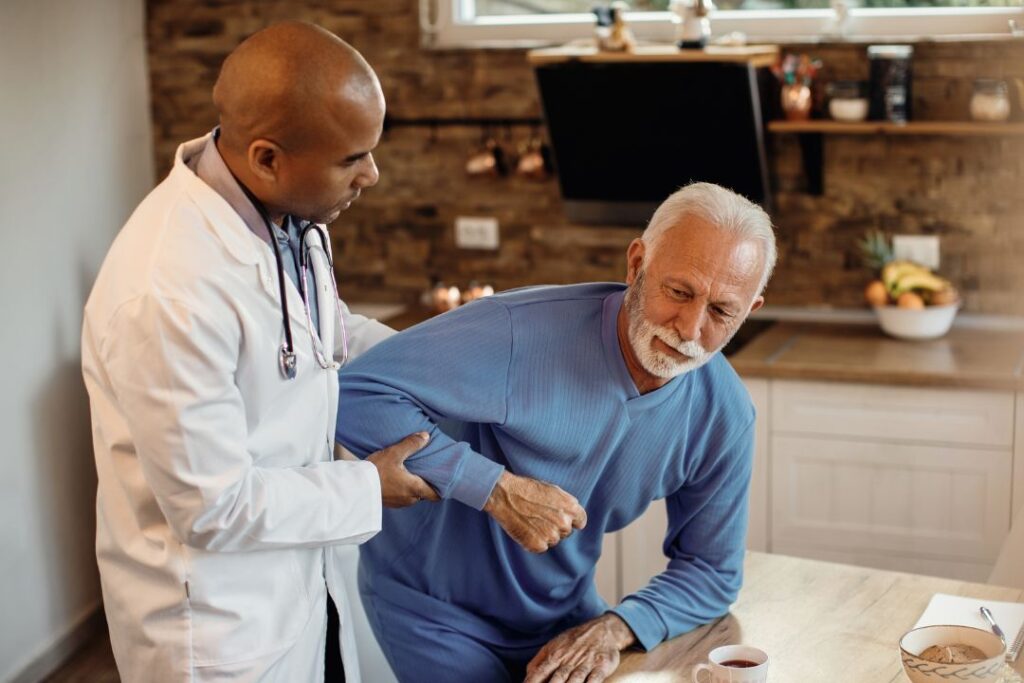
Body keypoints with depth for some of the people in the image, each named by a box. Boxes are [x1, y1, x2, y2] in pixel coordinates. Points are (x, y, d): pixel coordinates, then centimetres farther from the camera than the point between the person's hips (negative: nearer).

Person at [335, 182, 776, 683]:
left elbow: (712, 571, -3)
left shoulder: (725, 418, -14)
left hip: (564, 612, 4)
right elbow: (355, 396, -33)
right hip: (432, 607, -4)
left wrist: (616, 629, -21)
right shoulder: (522, 332, -31)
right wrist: (495, 487, -35)